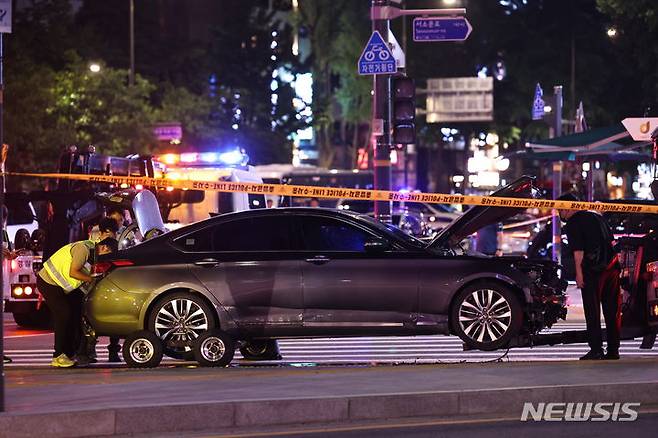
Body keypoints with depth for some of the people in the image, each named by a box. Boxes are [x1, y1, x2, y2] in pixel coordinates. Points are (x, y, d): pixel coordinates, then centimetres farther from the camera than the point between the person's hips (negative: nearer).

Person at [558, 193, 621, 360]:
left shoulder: (572, 224, -2)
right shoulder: (596, 217, 20)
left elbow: (578, 251, -12)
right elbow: (612, 241, 22)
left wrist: (579, 273, -12)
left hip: (593, 271, -7)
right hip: (612, 266, 7)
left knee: (592, 311, -2)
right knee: (612, 311, 9)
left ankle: (596, 349, -6)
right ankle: (613, 350, 10)